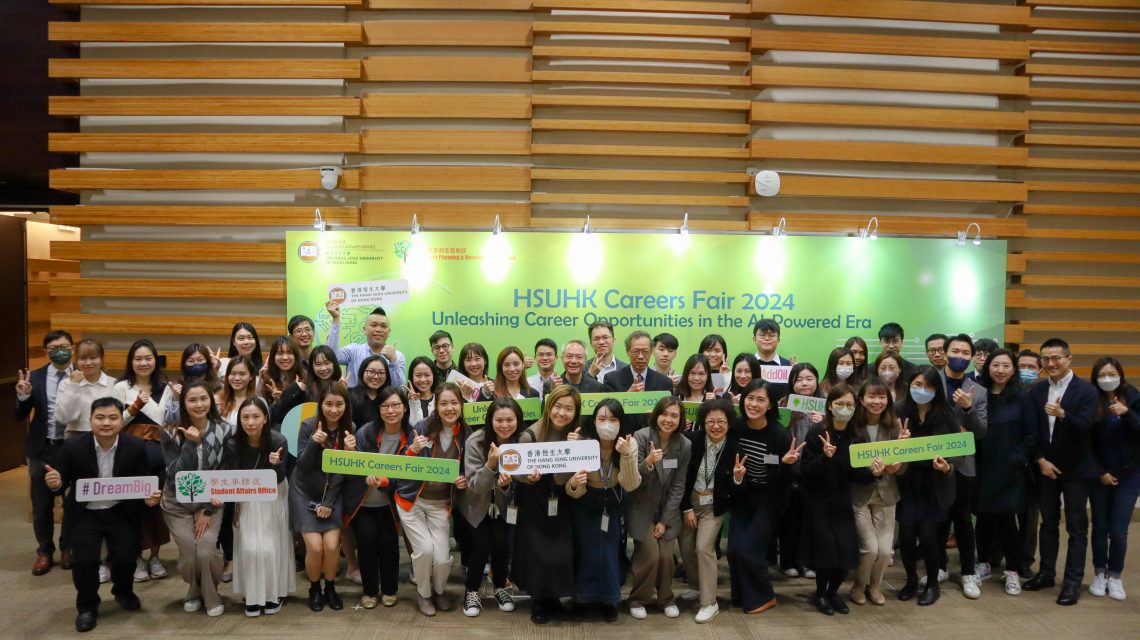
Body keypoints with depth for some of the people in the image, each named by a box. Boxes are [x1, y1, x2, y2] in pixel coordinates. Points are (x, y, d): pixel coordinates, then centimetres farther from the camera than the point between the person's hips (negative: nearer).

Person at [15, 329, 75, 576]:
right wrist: (23, 396, -19)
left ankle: (67, 549, 31)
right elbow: (20, 416, 0)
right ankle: (44, 552, 29)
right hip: (42, 449, 2)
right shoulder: (35, 377, 0)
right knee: (41, 505, 12)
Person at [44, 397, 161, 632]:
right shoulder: (73, 446, -14)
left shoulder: (136, 447, -12)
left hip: (121, 512, 0)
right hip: (85, 513, 0)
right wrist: (55, 483, -29)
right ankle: (87, 606, 14)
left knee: (126, 556, -11)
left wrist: (149, 496, -23)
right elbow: (62, 482, -5)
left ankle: (123, 592, 25)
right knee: (84, 558, -14)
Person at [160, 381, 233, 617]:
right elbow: (175, 475, -17)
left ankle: (211, 595, 11)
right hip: (178, 504, 0)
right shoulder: (171, 433, -10)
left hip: (211, 502, 0)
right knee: (189, 553, -12)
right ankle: (195, 591, 20)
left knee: (207, 550, -17)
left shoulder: (225, 431, -9)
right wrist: (191, 444, -27)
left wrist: (208, 510, -10)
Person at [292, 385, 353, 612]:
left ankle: (330, 588, 15)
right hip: (304, 493, -2)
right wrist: (314, 442, -32)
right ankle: (314, 589, 15)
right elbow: (302, 466, -15)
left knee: (332, 546, -11)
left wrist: (329, 502, -10)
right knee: (315, 546, -11)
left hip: (332, 494, 2)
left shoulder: (349, 430, -7)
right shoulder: (308, 426, -14)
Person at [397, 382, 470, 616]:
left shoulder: (466, 435, -4)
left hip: (441, 504, 2)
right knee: (424, 549, -15)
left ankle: (439, 589, 26)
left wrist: (465, 481, -13)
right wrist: (413, 449, -26)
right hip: (412, 500, -2)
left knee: (442, 557, -8)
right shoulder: (423, 427, -12)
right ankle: (423, 592, 16)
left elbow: (467, 472, 8)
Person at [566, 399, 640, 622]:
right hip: (586, 505, -1)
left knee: (610, 549, -4)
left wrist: (626, 455, -43)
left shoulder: (629, 444, -22)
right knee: (585, 549, -6)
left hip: (612, 504, 1)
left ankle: (608, 599, 19)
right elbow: (575, 492, -23)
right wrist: (573, 484, -47)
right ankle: (582, 597, 18)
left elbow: (631, 485, -28)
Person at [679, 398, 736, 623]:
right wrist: (686, 508, -6)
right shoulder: (692, 440, -14)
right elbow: (683, 476, -7)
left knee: (704, 547, -13)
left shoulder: (734, 448, -14)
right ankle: (696, 586, 35)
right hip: (690, 500, 3)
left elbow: (732, 489, -7)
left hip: (714, 504, -2)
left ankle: (710, 603, -2)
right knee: (686, 547, 9)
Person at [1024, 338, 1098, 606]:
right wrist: (1041, 460, -7)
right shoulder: (1036, 390, 1)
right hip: (1045, 466, 4)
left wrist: (1063, 414, -39)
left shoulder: (1086, 390, -10)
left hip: (1076, 469, -4)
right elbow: (1032, 429, 1)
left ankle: (1073, 582, 11)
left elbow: (1085, 428, -21)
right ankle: (1046, 573, 25)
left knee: (1076, 526, 4)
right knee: (1048, 522, 14)